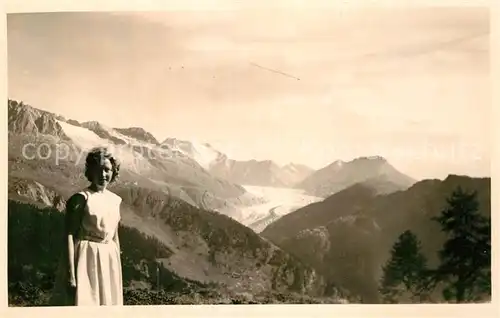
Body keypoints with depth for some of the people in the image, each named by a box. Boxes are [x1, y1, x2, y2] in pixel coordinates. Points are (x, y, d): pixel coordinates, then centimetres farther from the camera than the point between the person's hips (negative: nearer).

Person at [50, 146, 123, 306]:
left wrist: (118, 271, 16)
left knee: (107, 302, 11)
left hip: (109, 261, 6)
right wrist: (70, 275, -21)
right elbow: (69, 236, -15)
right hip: (85, 259, -6)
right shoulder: (80, 198, -10)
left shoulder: (115, 200, 9)